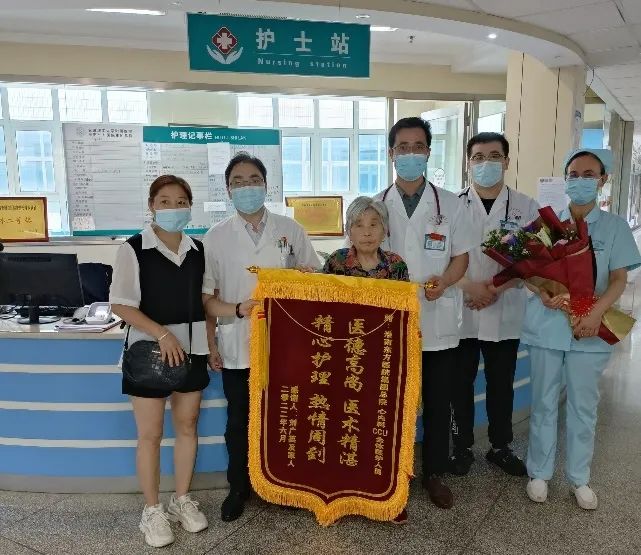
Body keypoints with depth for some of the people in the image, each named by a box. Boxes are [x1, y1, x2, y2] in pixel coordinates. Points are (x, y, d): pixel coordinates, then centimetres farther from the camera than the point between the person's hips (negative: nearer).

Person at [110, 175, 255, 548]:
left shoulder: (198, 250, 4)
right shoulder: (134, 249, -10)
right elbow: (121, 305, -12)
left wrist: (238, 309, -2)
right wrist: (163, 335, -20)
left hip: (190, 349, 5)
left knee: (187, 425, 14)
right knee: (151, 434, 6)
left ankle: (183, 500, 31)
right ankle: (153, 510, 24)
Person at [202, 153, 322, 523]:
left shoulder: (290, 230, 0)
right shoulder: (216, 237, 1)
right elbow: (207, 295, 3)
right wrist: (211, 344, 1)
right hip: (236, 347, 0)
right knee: (239, 422, 12)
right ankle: (239, 488, 31)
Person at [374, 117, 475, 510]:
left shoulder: (450, 204, 3)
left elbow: (461, 258, 3)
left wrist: (442, 282, -17)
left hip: (439, 321, 0)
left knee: (438, 403, 12)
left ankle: (435, 474, 31)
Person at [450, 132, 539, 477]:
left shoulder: (525, 207, 2)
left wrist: (497, 288, -14)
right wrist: (468, 286, -16)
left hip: (505, 313, 1)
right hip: (460, 311, 0)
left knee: (501, 384, 13)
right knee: (460, 383, 9)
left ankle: (500, 447, 31)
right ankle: (462, 447, 26)